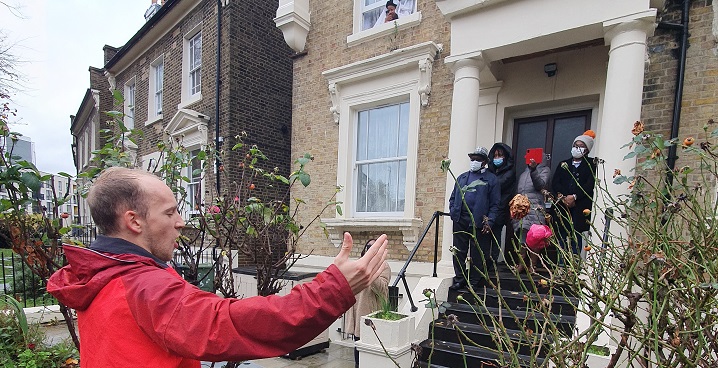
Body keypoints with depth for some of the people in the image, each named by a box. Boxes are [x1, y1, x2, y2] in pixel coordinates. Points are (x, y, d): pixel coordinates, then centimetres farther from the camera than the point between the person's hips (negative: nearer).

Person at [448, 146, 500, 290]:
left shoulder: (491, 179, 2)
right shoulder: (462, 177, 17)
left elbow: (495, 204, -2)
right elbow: (453, 197, 20)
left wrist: (489, 222, -12)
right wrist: (453, 212, 3)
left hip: (479, 223, -4)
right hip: (460, 221, 4)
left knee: (477, 254, 5)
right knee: (459, 252, 9)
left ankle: (474, 281, 21)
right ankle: (459, 279, 21)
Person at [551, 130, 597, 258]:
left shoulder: (591, 164, 9)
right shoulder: (563, 164, 21)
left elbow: (590, 184, -5)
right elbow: (554, 182, 9)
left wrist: (574, 197, -15)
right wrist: (561, 196, -9)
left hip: (580, 207, -3)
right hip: (562, 206, 4)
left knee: (576, 237, -9)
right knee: (562, 236, 1)